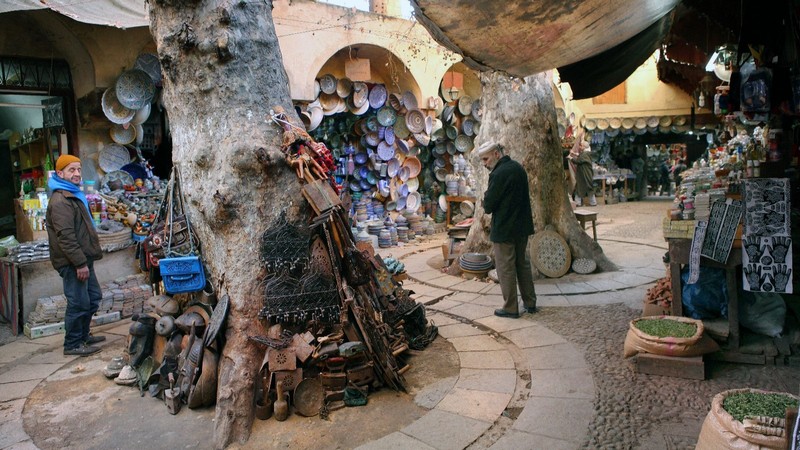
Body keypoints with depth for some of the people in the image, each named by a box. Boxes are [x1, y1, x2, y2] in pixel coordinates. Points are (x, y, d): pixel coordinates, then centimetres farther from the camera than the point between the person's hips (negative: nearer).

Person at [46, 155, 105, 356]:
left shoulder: (73, 196, 17)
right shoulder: (60, 201, -17)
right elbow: (65, 236, -24)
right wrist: (80, 263, -25)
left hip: (82, 259, 11)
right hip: (72, 263, -10)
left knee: (93, 297, 17)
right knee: (79, 303, -4)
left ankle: (83, 336, 30)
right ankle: (72, 344, 8)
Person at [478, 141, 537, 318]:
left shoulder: (498, 174, -21)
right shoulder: (518, 167, 6)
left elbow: (488, 207, -19)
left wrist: (486, 195, 2)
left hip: (504, 229, -8)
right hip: (522, 226, 8)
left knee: (506, 269, 3)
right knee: (523, 264, 18)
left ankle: (510, 308, 12)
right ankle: (530, 303, 27)